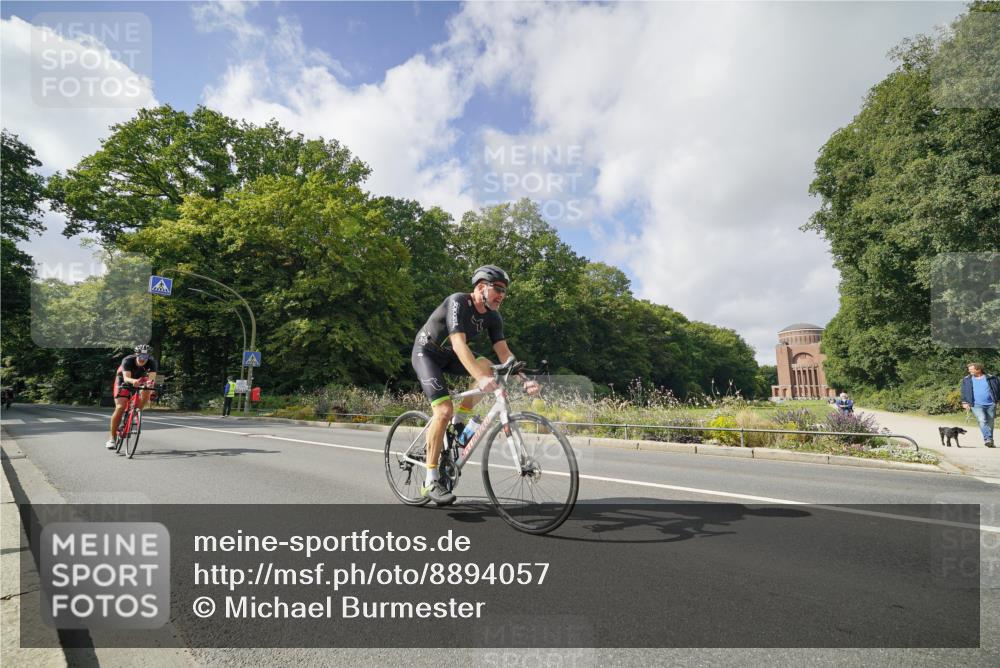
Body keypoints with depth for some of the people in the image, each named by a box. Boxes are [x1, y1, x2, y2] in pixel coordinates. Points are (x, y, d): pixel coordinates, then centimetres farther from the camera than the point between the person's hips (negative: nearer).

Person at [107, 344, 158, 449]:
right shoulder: (127, 360, -33)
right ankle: (112, 438, -5)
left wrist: (150, 381, -65)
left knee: (146, 391, -31)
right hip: (123, 381, -2)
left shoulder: (152, 362, -29)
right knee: (120, 408, -14)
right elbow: (126, 378, -46)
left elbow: (152, 377, -42)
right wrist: (133, 381, -68)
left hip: (140, 382, 2)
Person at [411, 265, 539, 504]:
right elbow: (459, 343, -39)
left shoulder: (493, 317, -7)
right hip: (426, 352, -6)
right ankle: (430, 481, -12)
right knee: (444, 409, -22)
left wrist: (523, 380, -27)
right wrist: (480, 379, -51)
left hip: (449, 356, 7)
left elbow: (504, 353, -11)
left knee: (485, 365, -21)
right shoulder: (458, 302, -27)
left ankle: (458, 422, -2)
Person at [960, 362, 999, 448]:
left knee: (990, 423, 7)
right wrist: (965, 402, 0)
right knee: (982, 420, -22)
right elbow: (964, 392, 9)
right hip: (977, 405, -1)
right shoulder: (966, 380, 8)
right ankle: (987, 439, -25)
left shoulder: (991, 378, 6)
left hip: (991, 404, 1)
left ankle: (990, 442, 19)